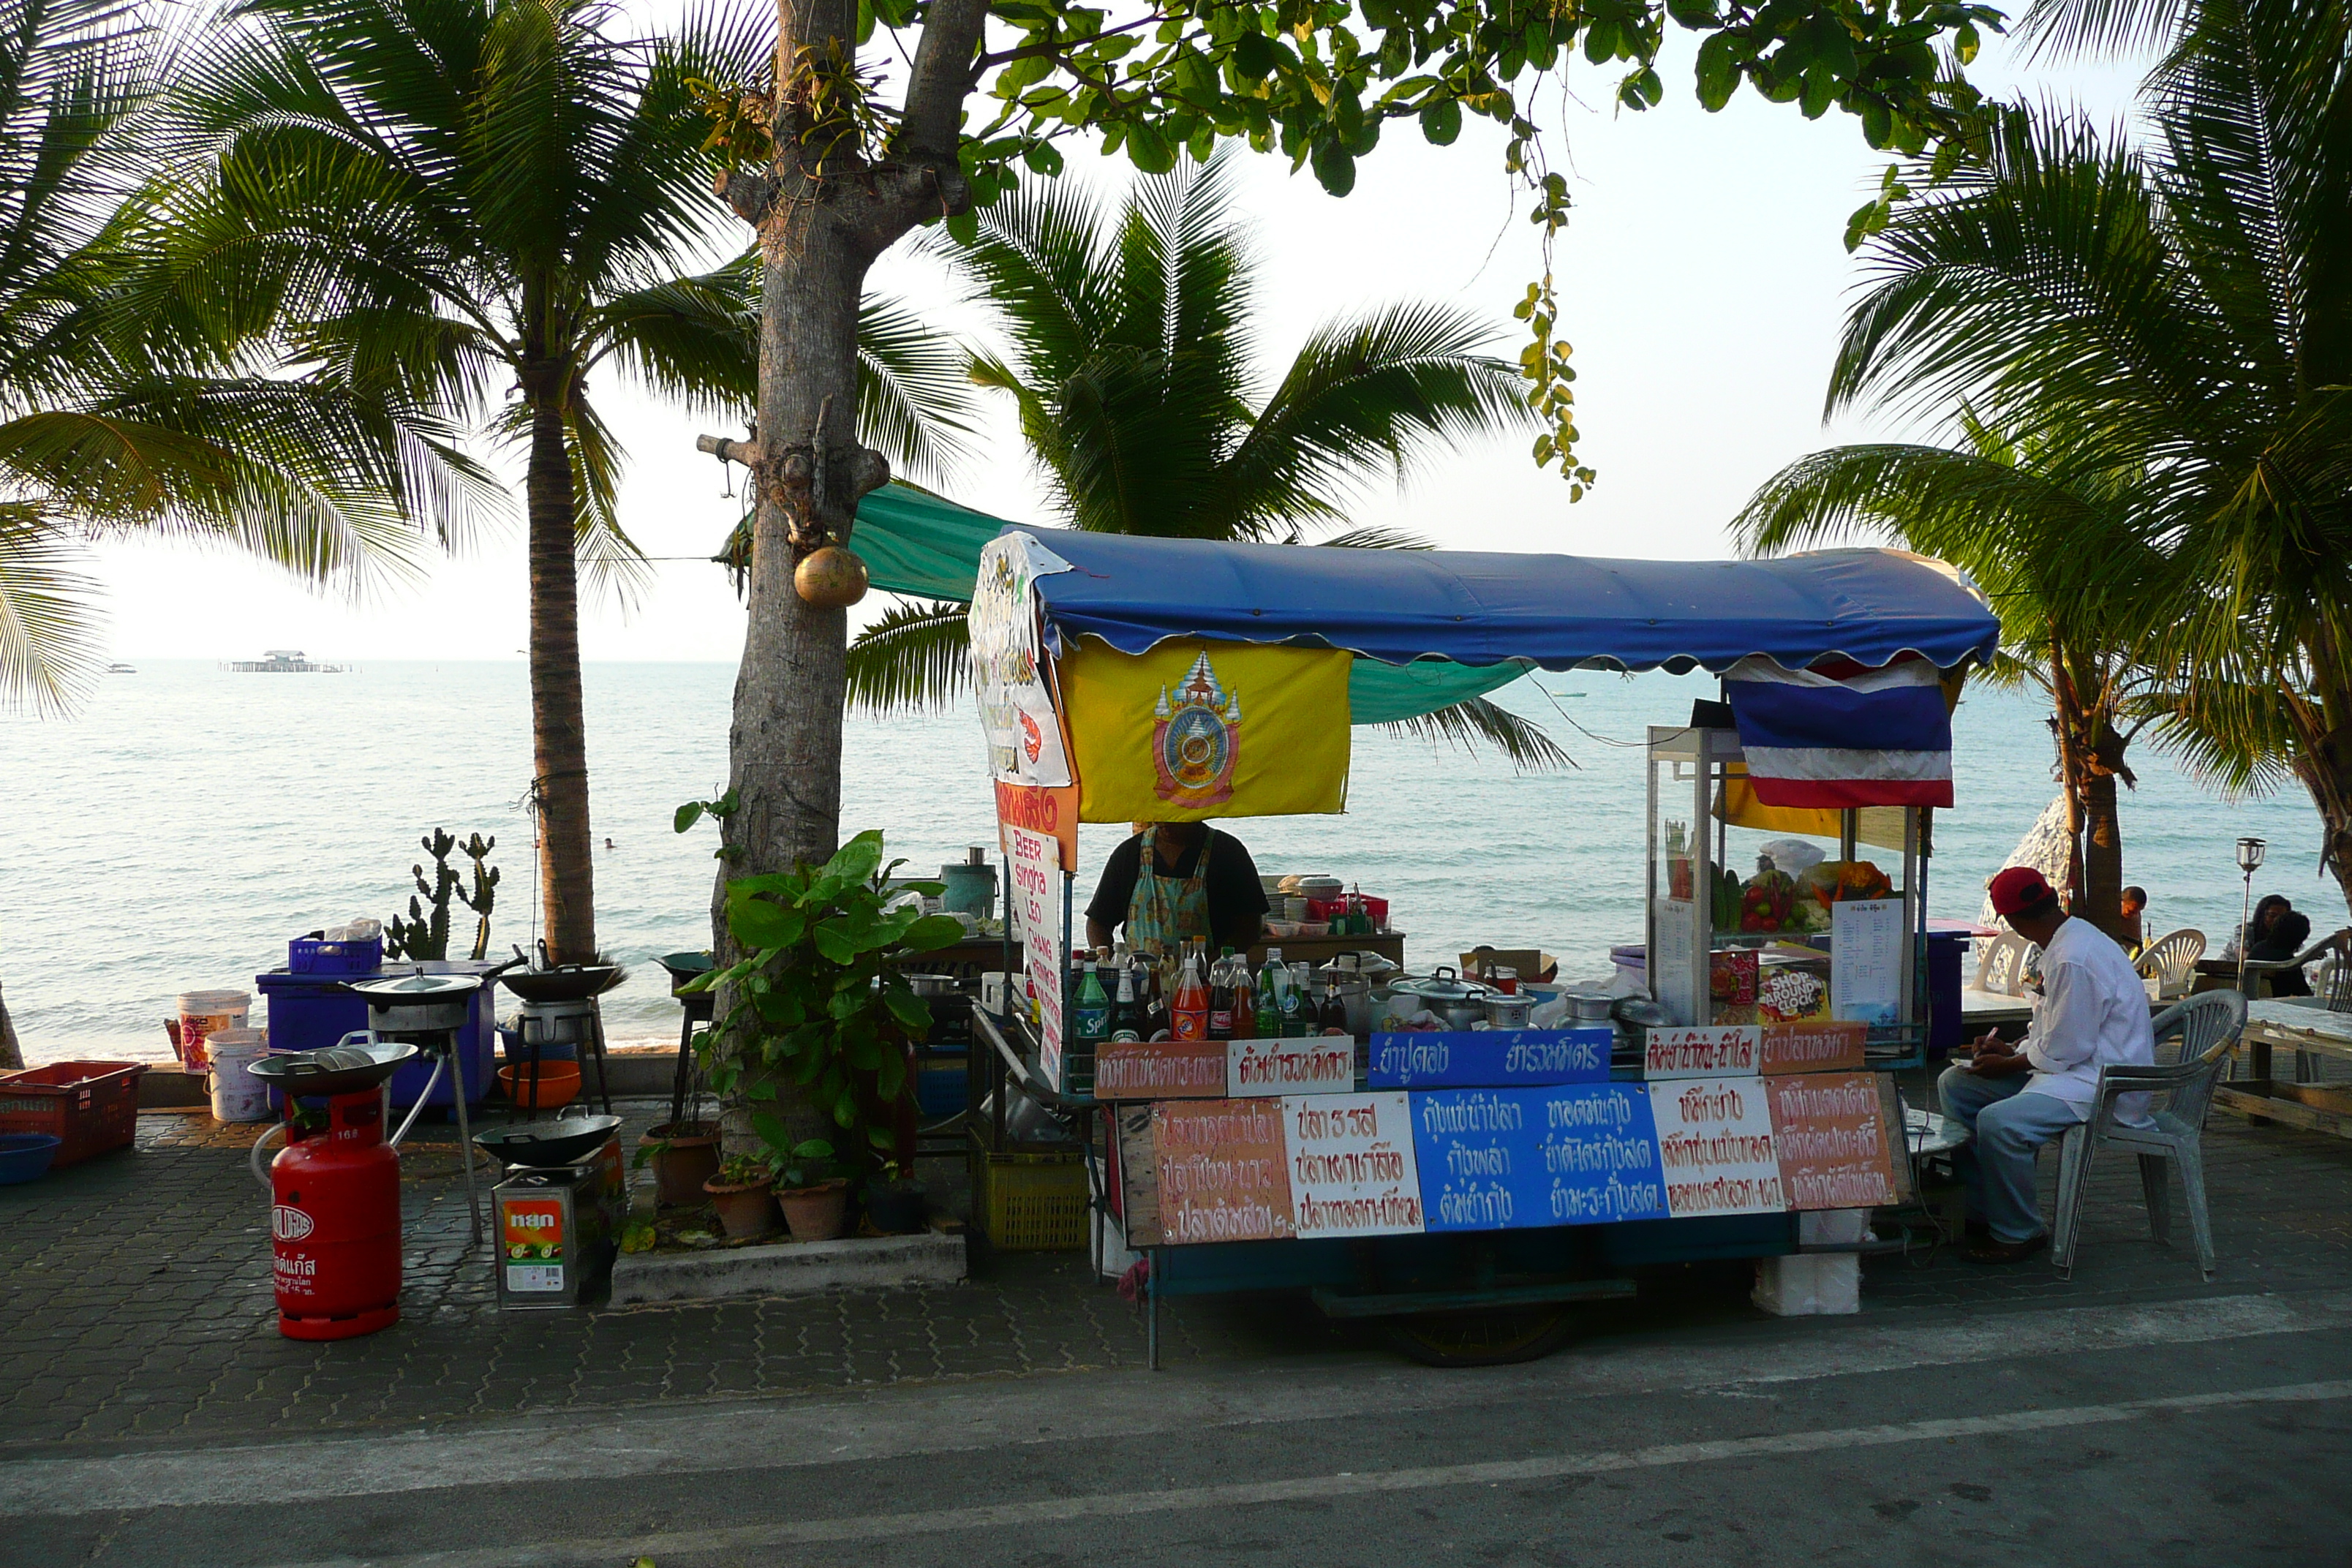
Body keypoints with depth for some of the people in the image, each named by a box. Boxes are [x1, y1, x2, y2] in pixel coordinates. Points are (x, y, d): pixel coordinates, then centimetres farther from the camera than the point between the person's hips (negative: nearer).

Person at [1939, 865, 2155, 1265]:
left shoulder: (2075, 960, -24)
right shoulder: (2066, 942, 10)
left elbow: (2066, 1049, -21)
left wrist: (2008, 1065, -8)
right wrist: (2013, 1050, 7)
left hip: (2105, 1085, -11)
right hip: (2075, 1068, 11)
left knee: (1999, 1122, -33)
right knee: (1955, 1084, 10)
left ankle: (2018, 1233, -11)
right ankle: (1979, 1211, 14)